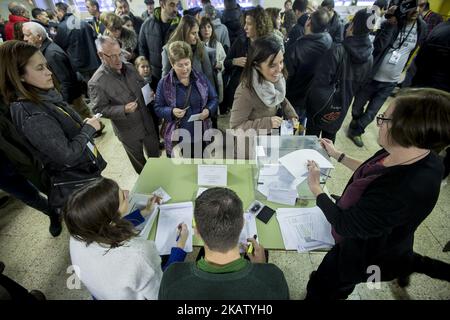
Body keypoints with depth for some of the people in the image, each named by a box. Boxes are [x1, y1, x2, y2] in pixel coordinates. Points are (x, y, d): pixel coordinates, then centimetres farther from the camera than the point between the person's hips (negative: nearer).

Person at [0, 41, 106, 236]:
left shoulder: (43, 97, -2)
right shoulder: (32, 116, -29)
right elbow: (67, 156, -27)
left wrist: (85, 124, 0)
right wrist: (89, 128, -18)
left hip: (85, 171, 8)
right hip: (76, 184, -8)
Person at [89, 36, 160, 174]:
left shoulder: (129, 67, -3)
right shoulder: (96, 83, -21)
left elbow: (143, 85, 13)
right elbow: (99, 109, -16)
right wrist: (124, 110, -30)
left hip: (148, 122, 5)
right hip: (129, 131, -5)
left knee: (155, 154, 23)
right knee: (138, 161, 18)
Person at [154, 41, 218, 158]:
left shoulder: (201, 78, 0)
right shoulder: (164, 83, -5)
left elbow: (214, 98, 7)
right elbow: (158, 108, 0)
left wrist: (208, 110, -14)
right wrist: (172, 112, -21)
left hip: (202, 136, 2)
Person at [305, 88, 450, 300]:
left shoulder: (404, 191, -42)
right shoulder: (414, 155, -16)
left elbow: (344, 225, -29)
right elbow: (370, 173, 5)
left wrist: (315, 187, -19)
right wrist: (337, 155, 6)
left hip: (362, 255, -7)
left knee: (320, 289, 20)